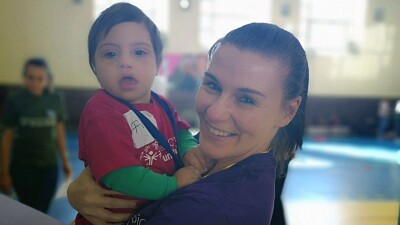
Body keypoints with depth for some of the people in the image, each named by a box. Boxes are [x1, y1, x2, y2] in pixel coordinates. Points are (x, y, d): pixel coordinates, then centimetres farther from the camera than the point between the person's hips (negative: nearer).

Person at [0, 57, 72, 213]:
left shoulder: (55, 100, -2)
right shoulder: (14, 101, -7)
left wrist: (65, 160, 11)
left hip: (49, 166, 2)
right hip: (22, 167, -1)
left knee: (41, 212, 5)